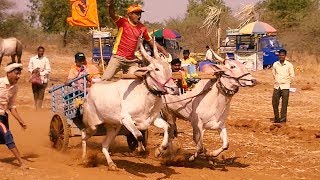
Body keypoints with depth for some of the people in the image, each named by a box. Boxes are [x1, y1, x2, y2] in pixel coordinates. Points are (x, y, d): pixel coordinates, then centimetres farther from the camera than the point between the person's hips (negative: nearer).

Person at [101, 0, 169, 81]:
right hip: (118, 57, -4)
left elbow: (151, 41, 13)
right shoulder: (123, 22, -8)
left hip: (132, 61, 4)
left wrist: (163, 51, 6)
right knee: (106, 79, -11)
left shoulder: (142, 28, 3)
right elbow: (112, 15, -27)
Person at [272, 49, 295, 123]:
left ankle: (283, 119, 1)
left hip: (285, 87, -3)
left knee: (284, 104, -5)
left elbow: (292, 76, 4)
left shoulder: (289, 65, -3)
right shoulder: (275, 64, 5)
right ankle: (276, 118, 15)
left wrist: (286, 82, 4)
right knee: (274, 103, 2)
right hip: (277, 86, 3)